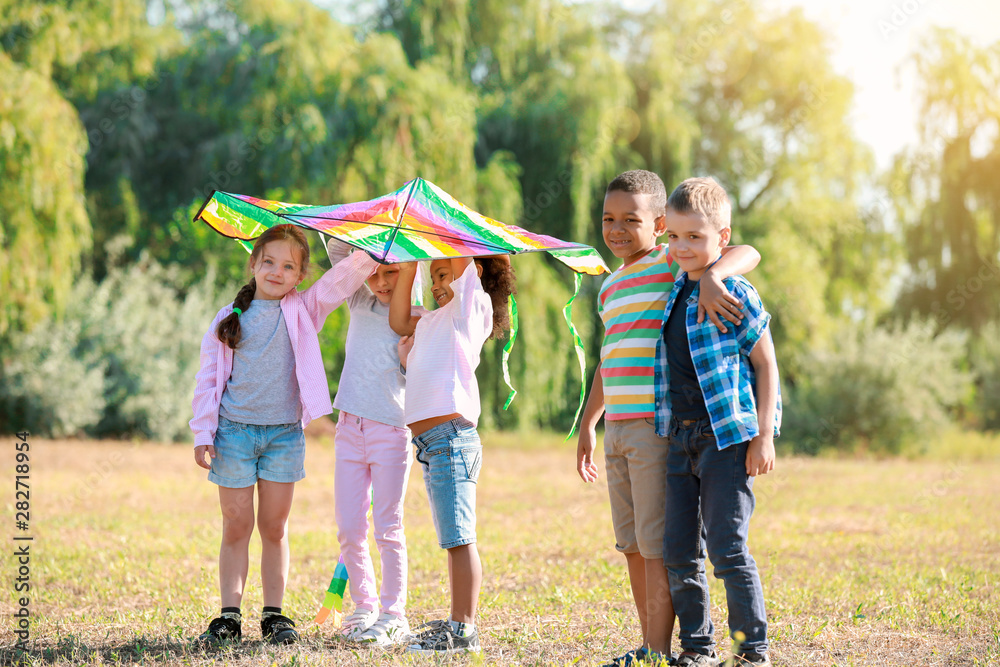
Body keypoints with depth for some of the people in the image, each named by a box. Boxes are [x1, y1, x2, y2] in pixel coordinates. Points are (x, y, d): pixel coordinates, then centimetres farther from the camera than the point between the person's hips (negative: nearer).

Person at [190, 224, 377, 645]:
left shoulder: (303, 310, 5)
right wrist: (202, 433, 0)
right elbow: (208, 378, 5)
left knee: (274, 528, 6)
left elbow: (345, 275, -3)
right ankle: (229, 617, 7)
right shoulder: (229, 318, 5)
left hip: (284, 433, 0)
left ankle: (274, 615, 12)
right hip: (234, 431, 0)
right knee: (236, 527, 3)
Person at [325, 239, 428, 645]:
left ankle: (393, 615, 4)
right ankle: (363, 606, 16)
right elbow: (337, 248, 11)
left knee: (388, 528, -2)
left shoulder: (418, 320, -1)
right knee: (349, 529, 4)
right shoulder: (360, 302, 10)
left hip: (392, 429, -4)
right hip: (351, 428, 4)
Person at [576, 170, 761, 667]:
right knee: (632, 545, 10)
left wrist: (712, 276, -36)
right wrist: (588, 422, 27)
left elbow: (746, 253, -17)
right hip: (617, 430, 8)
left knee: (658, 544, -7)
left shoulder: (672, 263, -4)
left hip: (661, 425, -8)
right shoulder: (610, 287, 19)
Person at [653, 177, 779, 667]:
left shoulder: (737, 295, -9)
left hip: (728, 437, -7)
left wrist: (763, 436, -10)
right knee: (678, 550, 7)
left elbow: (765, 365, -6)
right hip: (681, 438, 7)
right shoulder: (674, 293, 12)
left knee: (727, 548, -6)